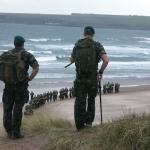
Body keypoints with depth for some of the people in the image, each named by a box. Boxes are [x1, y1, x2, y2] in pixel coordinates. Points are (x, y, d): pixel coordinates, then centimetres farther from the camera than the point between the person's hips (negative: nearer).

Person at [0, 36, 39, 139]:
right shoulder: (26, 55, -6)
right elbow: (36, 68, -17)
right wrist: (30, 78, -8)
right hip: (21, 86, -3)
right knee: (17, 109, 2)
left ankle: (9, 132, 15)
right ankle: (16, 133, 3)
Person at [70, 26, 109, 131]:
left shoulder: (77, 45, 2)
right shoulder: (97, 45, -5)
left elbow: (72, 60, 14)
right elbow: (106, 60, -18)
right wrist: (101, 72, -4)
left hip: (80, 79, 1)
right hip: (92, 78, -1)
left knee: (80, 101, 7)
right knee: (91, 100, 19)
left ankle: (80, 125, 7)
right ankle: (89, 121, 16)